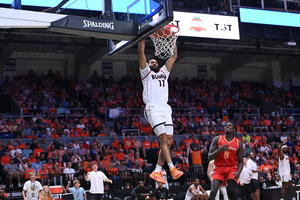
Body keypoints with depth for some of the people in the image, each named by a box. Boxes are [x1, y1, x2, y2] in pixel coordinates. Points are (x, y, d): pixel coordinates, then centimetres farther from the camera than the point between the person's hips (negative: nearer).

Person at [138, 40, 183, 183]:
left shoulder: (164, 72, 31)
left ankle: (157, 171, 0)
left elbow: (174, 56, 31)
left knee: (169, 140, -5)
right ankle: (172, 168, -25)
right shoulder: (146, 72, 17)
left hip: (165, 108, 5)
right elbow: (141, 53, 7)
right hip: (153, 107, -5)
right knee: (164, 138, -18)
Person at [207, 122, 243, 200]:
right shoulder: (217, 139, 1)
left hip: (231, 168, 0)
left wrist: (238, 172, -15)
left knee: (231, 190, -20)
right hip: (219, 168, 0)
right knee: (213, 192, -16)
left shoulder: (238, 143, 3)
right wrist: (219, 150, -20)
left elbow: (240, 162, 5)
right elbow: (209, 158, -3)